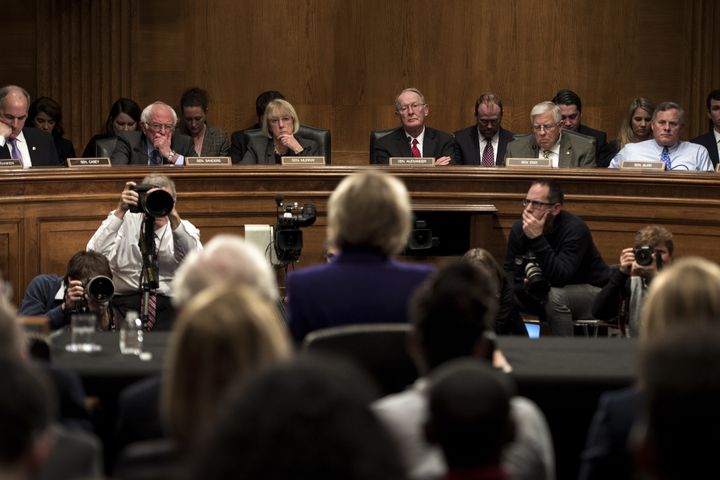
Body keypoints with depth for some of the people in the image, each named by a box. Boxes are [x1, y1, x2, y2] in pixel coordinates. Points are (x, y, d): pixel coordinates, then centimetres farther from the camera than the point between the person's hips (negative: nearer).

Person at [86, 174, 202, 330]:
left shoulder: (184, 229, 5)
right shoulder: (124, 221, 5)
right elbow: (95, 254, -13)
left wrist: (173, 217, -29)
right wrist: (120, 211, -17)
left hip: (167, 302, 0)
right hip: (123, 300, 0)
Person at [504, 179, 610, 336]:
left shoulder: (575, 228, -25)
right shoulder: (519, 228, -7)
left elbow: (560, 277, -35)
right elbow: (510, 272, -3)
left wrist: (537, 239, -39)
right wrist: (526, 283, -25)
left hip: (591, 291, -6)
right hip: (544, 292, 6)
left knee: (555, 296, -36)